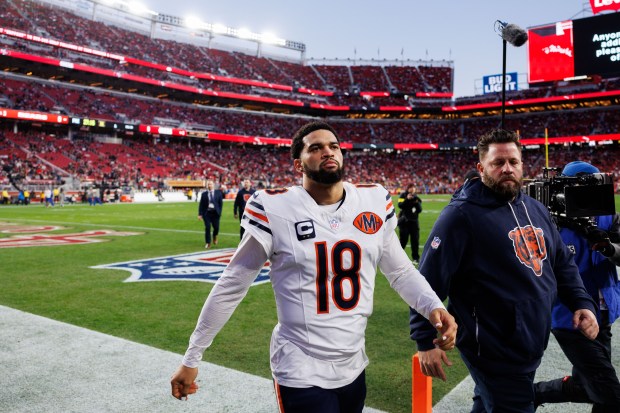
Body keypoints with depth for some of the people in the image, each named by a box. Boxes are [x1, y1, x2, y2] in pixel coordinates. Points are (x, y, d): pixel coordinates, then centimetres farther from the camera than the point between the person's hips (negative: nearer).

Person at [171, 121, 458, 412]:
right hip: (301, 373, -4)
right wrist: (191, 358, -1)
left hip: (354, 366, 5)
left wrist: (434, 306, -9)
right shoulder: (275, 210, -14)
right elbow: (231, 287, -6)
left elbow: (401, 272, 9)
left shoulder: (374, 203, -2)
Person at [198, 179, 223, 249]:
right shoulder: (204, 194, 5)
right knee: (207, 228, -4)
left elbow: (221, 203, 5)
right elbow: (201, 204, 2)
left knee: (216, 228, 1)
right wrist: (200, 214, -6)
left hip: (215, 213, 0)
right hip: (207, 213, 0)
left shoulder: (218, 192, 4)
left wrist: (219, 212, -5)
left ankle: (215, 236, 35)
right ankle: (208, 243, 7)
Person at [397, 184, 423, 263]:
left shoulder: (416, 197, 9)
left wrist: (417, 203, -12)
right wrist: (407, 199, -25)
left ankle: (415, 258, 10)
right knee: (403, 239, -3)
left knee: (415, 240, 2)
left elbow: (420, 210, 3)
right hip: (404, 221, -3)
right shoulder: (403, 195, -1)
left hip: (414, 221, 3)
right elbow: (400, 205, -16)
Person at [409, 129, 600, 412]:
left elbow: (562, 263, 19)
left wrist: (581, 302, 5)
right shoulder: (462, 215, -17)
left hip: (532, 348, 8)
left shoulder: (536, 210, 8)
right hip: (495, 354, -7)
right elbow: (429, 280, -17)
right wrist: (425, 340, -18)